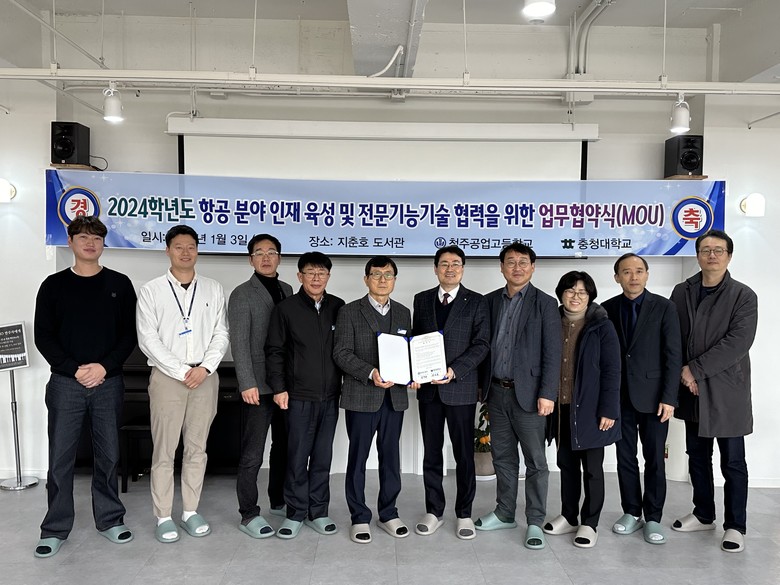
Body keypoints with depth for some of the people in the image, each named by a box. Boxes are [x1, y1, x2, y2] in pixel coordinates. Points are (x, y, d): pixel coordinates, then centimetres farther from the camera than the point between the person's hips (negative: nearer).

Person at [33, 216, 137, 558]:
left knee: (108, 455, 8)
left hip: (108, 383, 0)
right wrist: (74, 369, -11)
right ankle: (56, 529, 17)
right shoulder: (54, 285, 5)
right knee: (60, 458, 4)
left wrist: (104, 366, -12)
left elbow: (129, 334, 2)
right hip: (65, 383, 0)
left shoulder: (119, 284, 5)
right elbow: (43, 337, 1)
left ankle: (109, 520, 22)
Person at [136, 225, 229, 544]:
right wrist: (182, 371, -12)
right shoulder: (151, 290, 1)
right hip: (167, 376, -2)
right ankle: (163, 516, 14)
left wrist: (205, 368, -10)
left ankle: (191, 511, 21)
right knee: (164, 450, 3)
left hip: (205, 377, 2)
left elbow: (221, 334, 5)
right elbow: (148, 339, -5)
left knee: (197, 448, 9)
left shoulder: (213, 289, 7)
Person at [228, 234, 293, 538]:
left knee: (284, 446, 16)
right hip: (259, 386, -6)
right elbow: (239, 343, -11)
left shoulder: (287, 290, 12)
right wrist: (247, 383, -18)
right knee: (252, 453, 0)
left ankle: (279, 500, 32)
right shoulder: (242, 294, -4)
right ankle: (248, 514, 12)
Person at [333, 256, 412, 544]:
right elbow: (342, 353, -8)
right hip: (361, 396, -3)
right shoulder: (349, 312, -2)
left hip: (395, 396, 4)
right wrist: (371, 373, -21)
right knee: (358, 458, 6)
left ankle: (388, 513, 27)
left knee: (390, 456, 12)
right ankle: (360, 518, 19)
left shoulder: (403, 313, 11)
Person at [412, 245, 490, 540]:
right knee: (431, 452, 10)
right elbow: (415, 339, 11)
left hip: (461, 387, -3)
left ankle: (464, 514, 20)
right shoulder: (422, 299, 10)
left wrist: (454, 370, -18)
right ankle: (433, 511, 23)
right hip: (428, 388, 3)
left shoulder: (476, 302, 0)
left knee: (464, 454, 6)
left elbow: (481, 344, -6)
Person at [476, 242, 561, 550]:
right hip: (496, 392, 4)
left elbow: (552, 353, -8)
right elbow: (484, 344, 10)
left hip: (527, 393, -4)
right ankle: (504, 514, 29)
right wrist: (484, 386, 7)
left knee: (535, 461, 4)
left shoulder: (545, 304, -4)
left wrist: (547, 394, -14)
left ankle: (535, 522, 17)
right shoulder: (491, 301, 8)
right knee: (502, 457, 15)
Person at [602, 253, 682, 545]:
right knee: (625, 457, 9)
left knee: (654, 459, 5)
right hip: (619, 397, 2)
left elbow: (673, 355, -5)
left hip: (652, 396, -2)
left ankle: (653, 518, 19)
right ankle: (631, 512, 24)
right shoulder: (607, 309, 4)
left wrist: (668, 398, -10)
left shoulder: (664, 307, -3)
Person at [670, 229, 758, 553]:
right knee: (697, 456, 16)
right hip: (691, 390, 4)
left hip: (726, 390, -4)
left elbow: (738, 342, -17)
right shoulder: (681, 292, 5)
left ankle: (735, 526, 20)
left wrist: (695, 369, -18)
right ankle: (703, 515, 32)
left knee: (733, 462, 6)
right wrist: (683, 375, -8)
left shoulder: (743, 296, -6)